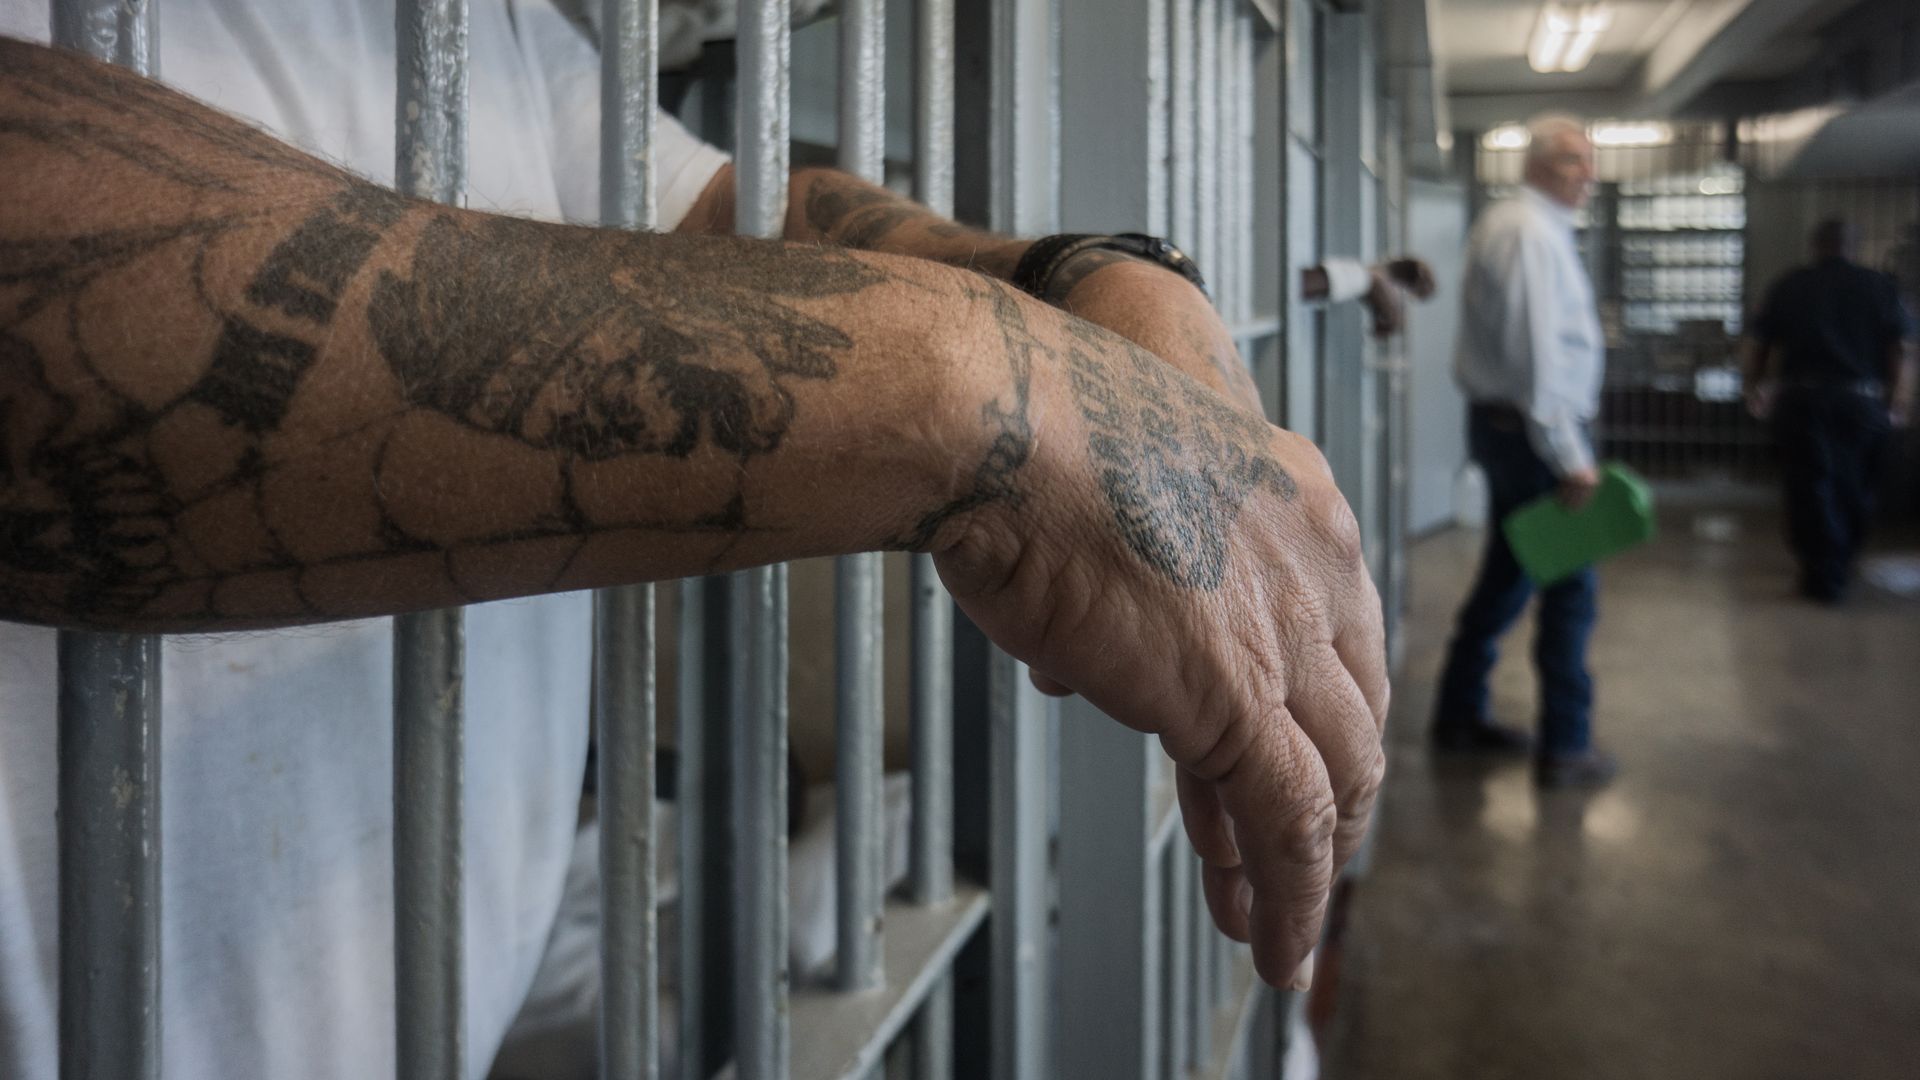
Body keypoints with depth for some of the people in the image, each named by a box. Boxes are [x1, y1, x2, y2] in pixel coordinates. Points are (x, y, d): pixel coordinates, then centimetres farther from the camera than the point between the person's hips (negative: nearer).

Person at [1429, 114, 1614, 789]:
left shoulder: (1506, 224, 16)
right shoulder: (1533, 233, -16)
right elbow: (1536, 354, -23)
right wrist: (1569, 457, -23)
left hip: (1503, 423, 11)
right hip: (1536, 429, -11)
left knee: (1509, 573, 18)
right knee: (1570, 587, -3)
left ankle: (1460, 714, 28)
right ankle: (1565, 747, 3)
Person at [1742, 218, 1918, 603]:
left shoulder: (1789, 287, 2)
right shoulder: (1881, 286, 4)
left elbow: (1754, 347, 1)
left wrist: (1756, 389, 15)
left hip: (1802, 399, -1)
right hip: (1863, 402, 1)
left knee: (1811, 486, 2)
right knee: (1853, 488, 16)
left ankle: (1823, 576, -1)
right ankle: (1842, 566, 29)